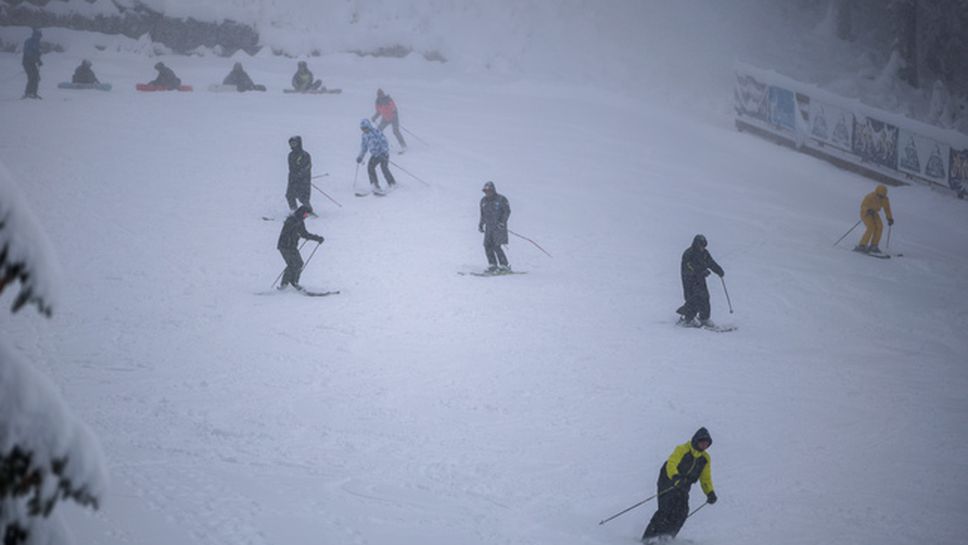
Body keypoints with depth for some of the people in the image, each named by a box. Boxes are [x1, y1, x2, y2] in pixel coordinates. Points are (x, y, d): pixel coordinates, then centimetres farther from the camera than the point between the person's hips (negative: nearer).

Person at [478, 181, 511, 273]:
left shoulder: (501, 199, -6)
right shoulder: (483, 201, 12)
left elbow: (507, 211, -7)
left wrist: (502, 222, -18)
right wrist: (480, 224, 11)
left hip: (499, 226, -6)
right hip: (489, 227, 6)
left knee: (496, 246, -14)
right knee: (487, 245, -5)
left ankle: (504, 266, -7)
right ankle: (492, 265, 2)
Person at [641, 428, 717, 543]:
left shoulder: (705, 458, 8)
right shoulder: (682, 450, -11)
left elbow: (705, 479, 15)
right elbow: (671, 465, -24)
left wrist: (710, 493, -1)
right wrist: (676, 478, -44)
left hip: (683, 486, 6)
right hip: (668, 482, -6)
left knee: (682, 511, -17)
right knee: (666, 509, -21)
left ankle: (666, 536, -15)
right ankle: (650, 536, -20)